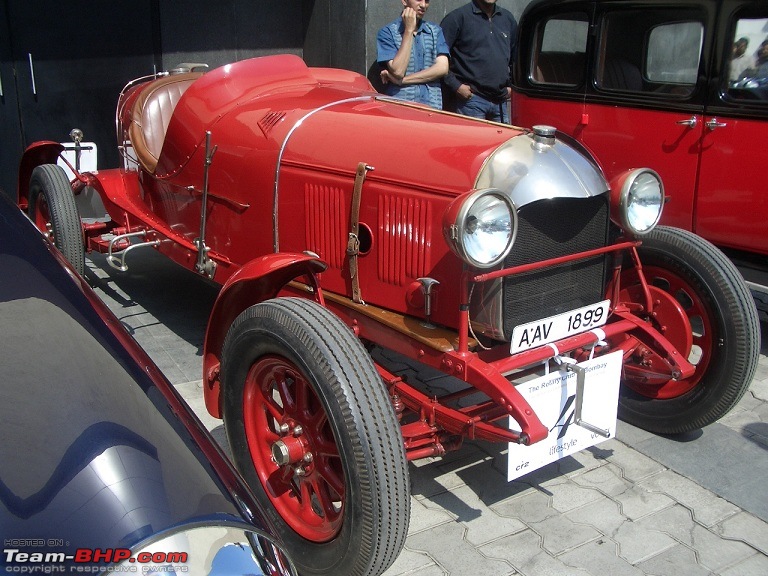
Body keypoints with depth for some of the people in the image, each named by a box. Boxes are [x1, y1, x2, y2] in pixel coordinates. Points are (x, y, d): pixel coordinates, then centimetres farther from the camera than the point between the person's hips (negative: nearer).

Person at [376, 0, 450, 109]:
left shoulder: (435, 31, 14)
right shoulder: (387, 32, 2)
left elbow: (442, 68, 0)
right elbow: (397, 72, -11)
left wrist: (402, 80, -7)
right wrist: (409, 30, -8)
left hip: (432, 105, 3)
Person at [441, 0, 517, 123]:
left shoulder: (507, 18, 16)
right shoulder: (459, 17, -3)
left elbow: (515, 56, 29)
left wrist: (511, 85, 19)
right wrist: (455, 86, -13)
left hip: (501, 102, 6)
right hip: (471, 100, -6)